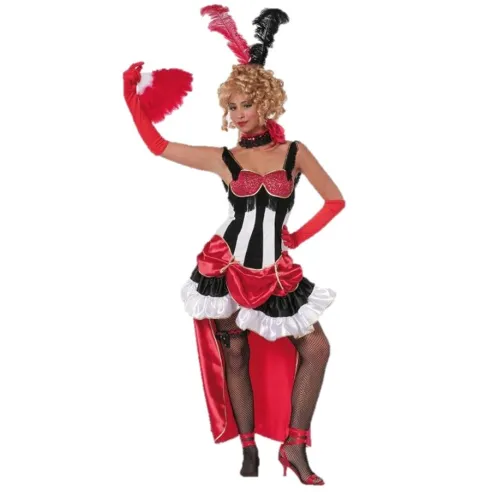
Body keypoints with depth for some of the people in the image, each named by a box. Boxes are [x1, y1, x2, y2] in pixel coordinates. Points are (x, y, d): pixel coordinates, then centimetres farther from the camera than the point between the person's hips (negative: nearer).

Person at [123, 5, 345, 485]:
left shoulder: (295, 153, 0)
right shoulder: (223, 159, -1)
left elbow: (335, 200, 4)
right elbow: (157, 144, 1)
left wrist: (299, 236, 1)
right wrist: (131, 90, 0)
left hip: (276, 271, 1)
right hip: (227, 266, -1)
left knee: (316, 347, -5)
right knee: (236, 354, 5)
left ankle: (294, 446, 6)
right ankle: (249, 452, 17)